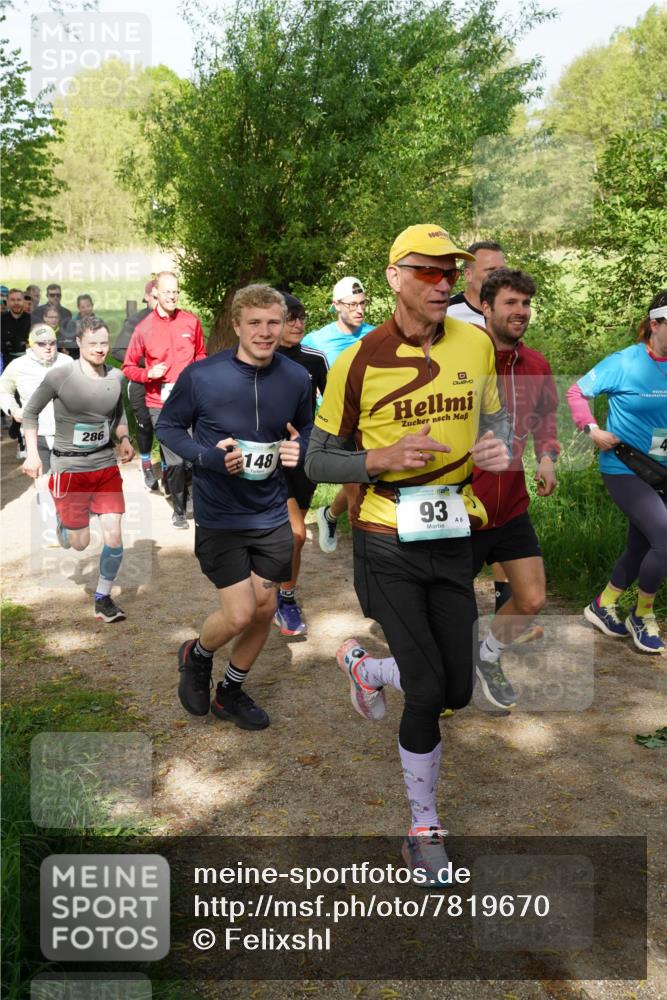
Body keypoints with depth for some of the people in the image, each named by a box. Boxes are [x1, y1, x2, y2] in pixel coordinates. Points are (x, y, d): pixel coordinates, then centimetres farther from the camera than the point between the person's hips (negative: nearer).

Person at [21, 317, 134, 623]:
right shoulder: (59, 376, -14)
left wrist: (124, 440, 1)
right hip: (69, 468, -3)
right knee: (80, 544, 6)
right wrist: (32, 454, -10)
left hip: (106, 465, 3)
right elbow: (30, 412, -3)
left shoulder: (116, 377, -2)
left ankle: (103, 599, 17)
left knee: (114, 537, -4)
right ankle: (61, 519, 43)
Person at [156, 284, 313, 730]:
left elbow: (307, 430, 12)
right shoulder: (200, 376, -14)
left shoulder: (296, 379, -5)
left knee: (265, 610, 11)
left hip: (272, 516, 4)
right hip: (219, 517, -4)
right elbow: (167, 426, -2)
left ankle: (231, 692, 35)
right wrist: (208, 456, -19)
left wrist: (300, 449, -12)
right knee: (238, 615, -6)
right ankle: (196, 655, 30)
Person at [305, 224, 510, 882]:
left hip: (453, 537, 4)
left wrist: (498, 446, -6)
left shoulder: (476, 344, 2)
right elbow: (317, 462, -3)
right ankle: (424, 827, 21)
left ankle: (363, 667, 40)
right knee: (427, 691, -5)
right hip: (388, 543, -4)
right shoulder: (359, 361, -9)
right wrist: (383, 459, -21)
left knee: (456, 691, 8)